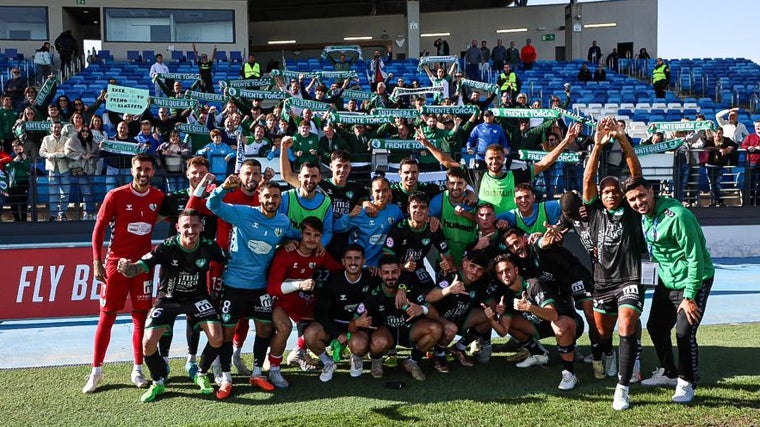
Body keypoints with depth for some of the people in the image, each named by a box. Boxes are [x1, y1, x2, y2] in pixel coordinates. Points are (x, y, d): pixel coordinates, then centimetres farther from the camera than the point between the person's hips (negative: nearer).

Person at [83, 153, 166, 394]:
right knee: (106, 316, 0)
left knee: (141, 317, 5)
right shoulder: (116, 196, -6)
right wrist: (97, 262, -10)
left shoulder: (158, 198, 2)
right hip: (116, 263, -2)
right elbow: (99, 229, -3)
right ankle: (96, 372, 10)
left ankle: (137, 370, 15)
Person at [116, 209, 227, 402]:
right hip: (168, 298, -1)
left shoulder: (209, 246, -18)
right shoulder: (167, 247, -25)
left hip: (197, 297, 1)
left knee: (216, 338, -17)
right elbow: (139, 267, -33)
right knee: (148, 343, -15)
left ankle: (201, 375, 14)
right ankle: (158, 383, 15)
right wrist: (127, 268, -53)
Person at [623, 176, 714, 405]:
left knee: (684, 333, -13)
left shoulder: (677, 216, -27)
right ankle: (668, 373, 32)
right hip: (667, 281, 8)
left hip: (693, 280, -8)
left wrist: (689, 296, -21)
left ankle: (686, 383, 7)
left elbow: (695, 258, -24)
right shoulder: (644, 217, -2)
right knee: (656, 327, 12)